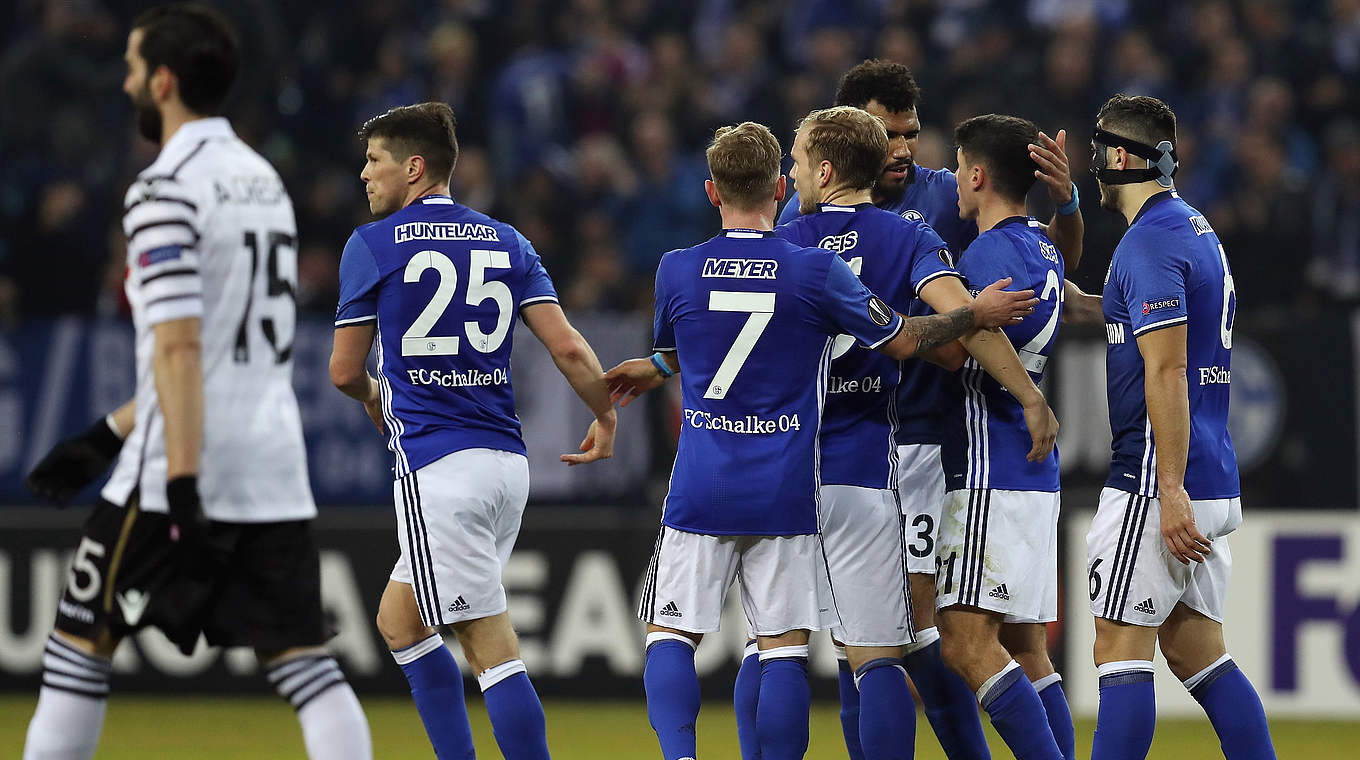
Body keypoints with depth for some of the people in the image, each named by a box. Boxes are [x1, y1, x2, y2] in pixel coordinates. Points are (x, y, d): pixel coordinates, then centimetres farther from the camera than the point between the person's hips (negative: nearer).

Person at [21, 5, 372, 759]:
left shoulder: (166, 188, -10)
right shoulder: (263, 180, 17)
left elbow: (180, 349, -19)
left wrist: (183, 488, -23)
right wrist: (108, 436, 25)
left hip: (184, 466, -7)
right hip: (275, 468, 7)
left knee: (80, 639, 6)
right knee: (302, 659, 2)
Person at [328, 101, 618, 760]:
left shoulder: (372, 246, -3)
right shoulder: (506, 242, 11)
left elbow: (345, 371, 2)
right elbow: (567, 346, 2)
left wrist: (375, 402, 24)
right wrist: (607, 419, 18)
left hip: (436, 468, -6)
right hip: (507, 461, 6)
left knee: (493, 650, -7)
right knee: (398, 621, 20)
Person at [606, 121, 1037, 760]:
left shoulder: (676, 270, -1)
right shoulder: (815, 271, -7)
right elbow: (901, 342, 4)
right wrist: (977, 315, 18)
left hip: (700, 491, 1)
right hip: (784, 493, -1)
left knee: (670, 635, 8)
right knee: (784, 647, 3)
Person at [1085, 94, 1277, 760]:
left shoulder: (1149, 243, -14)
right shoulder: (1197, 230, 17)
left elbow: (1167, 371, -21)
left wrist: (1171, 493, -24)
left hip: (1159, 481, -9)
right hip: (1213, 483, 9)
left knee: (1119, 651, -8)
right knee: (1196, 652, 12)